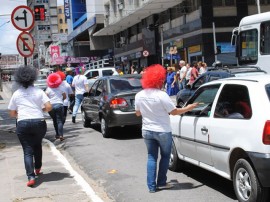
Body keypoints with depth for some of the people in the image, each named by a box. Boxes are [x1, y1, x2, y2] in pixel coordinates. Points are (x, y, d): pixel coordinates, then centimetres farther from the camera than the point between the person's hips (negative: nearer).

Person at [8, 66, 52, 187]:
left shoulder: (16, 94, 7)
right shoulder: (38, 91, 3)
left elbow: (12, 113, 10)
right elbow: (49, 107, -6)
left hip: (22, 124, 0)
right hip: (39, 122, 1)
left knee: (27, 151, 1)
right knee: (37, 145, 26)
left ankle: (31, 177, -14)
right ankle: (37, 168, 39)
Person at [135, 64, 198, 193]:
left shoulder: (139, 95, -4)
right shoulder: (161, 95, -21)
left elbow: (138, 113, 8)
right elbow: (174, 112, -15)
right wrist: (188, 108, 0)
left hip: (147, 131, 4)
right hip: (163, 131, -4)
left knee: (151, 157, 13)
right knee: (165, 156, 15)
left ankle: (151, 186, 9)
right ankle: (161, 182, 19)